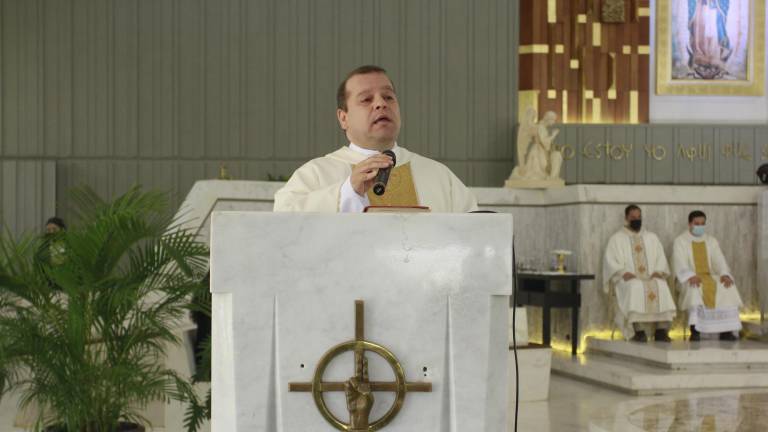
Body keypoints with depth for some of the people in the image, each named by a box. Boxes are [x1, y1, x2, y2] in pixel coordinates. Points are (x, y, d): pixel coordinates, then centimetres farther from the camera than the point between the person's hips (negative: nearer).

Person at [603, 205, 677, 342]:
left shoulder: (652, 237, 23)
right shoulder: (617, 238, 14)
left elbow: (661, 258, 16)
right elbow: (610, 261, 3)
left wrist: (658, 272, -6)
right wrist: (623, 273, -16)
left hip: (652, 278, 2)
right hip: (629, 279, -2)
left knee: (662, 287, -33)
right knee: (636, 288, -38)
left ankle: (661, 331, -38)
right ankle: (639, 331, -42)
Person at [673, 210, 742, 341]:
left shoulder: (712, 241, 14)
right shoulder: (680, 241, 2)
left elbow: (719, 261, 3)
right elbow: (680, 264, -10)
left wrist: (724, 274, -19)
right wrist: (691, 276, -30)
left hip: (710, 277, 4)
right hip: (690, 280, -4)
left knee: (728, 287, -25)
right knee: (695, 288, -38)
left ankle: (726, 330, -27)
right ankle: (695, 330, -42)